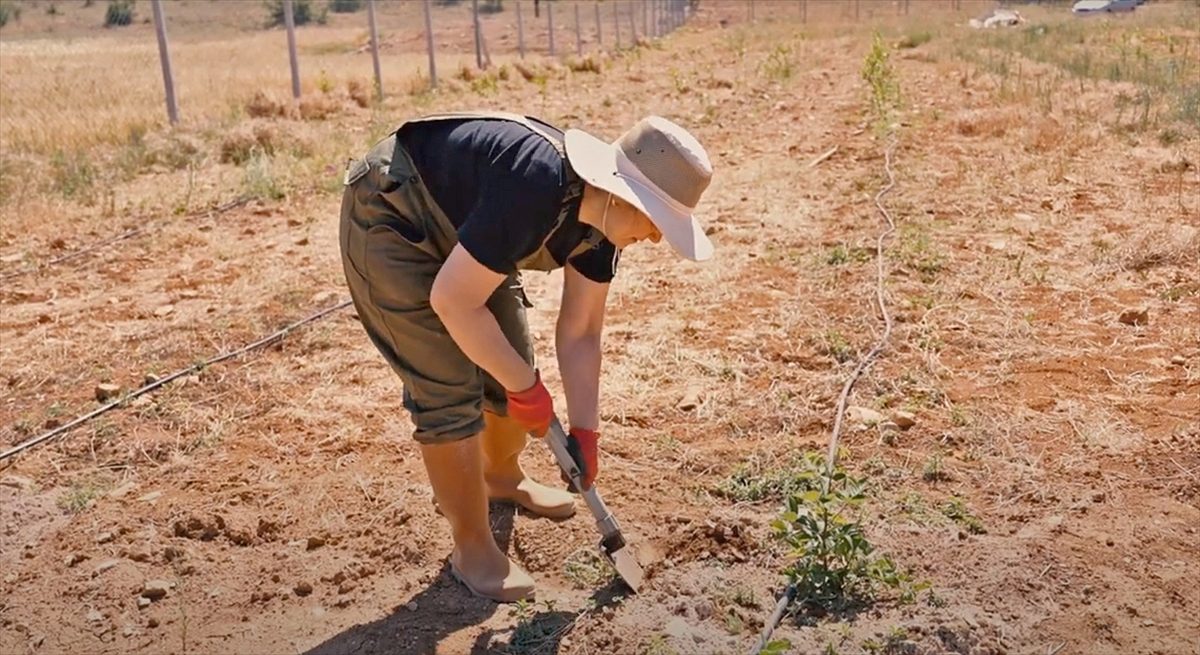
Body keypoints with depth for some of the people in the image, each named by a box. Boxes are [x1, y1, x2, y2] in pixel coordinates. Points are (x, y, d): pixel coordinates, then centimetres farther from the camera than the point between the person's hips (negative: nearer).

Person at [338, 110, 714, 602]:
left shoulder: (602, 214, -10)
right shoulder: (534, 189, -38)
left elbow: (580, 334, -2)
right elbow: (453, 301, -34)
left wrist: (584, 432, -7)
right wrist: (525, 386, -23)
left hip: (457, 229, 8)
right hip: (389, 222, -8)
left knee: (510, 372, 11)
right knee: (451, 391, -12)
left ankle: (502, 479, 41)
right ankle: (472, 549, 5)